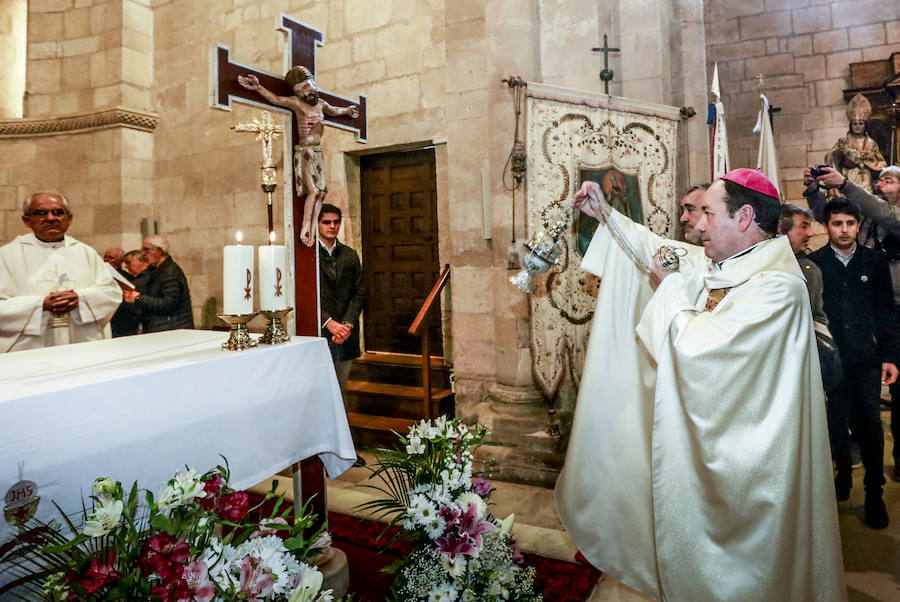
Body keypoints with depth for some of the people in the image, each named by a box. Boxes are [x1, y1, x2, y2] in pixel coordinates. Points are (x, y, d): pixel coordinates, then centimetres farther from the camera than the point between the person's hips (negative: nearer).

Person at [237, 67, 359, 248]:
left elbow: (333, 111, 37)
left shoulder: (321, 103, 16)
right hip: (305, 151, -6)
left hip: (318, 152, 6)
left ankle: (312, 229, 3)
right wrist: (258, 88, -30)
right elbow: (276, 99, -15)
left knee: (321, 193, -1)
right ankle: (305, 228, -7)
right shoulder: (296, 103, -2)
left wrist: (347, 110, 53)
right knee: (313, 191, -15)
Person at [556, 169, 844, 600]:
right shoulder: (715, 265, 0)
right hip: (702, 438, 8)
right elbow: (660, 252, 16)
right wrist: (605, 214, 17)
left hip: (739, 455, -8)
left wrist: (671, 285, -16)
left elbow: (694, 347, -32)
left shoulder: (777, 285, -26)